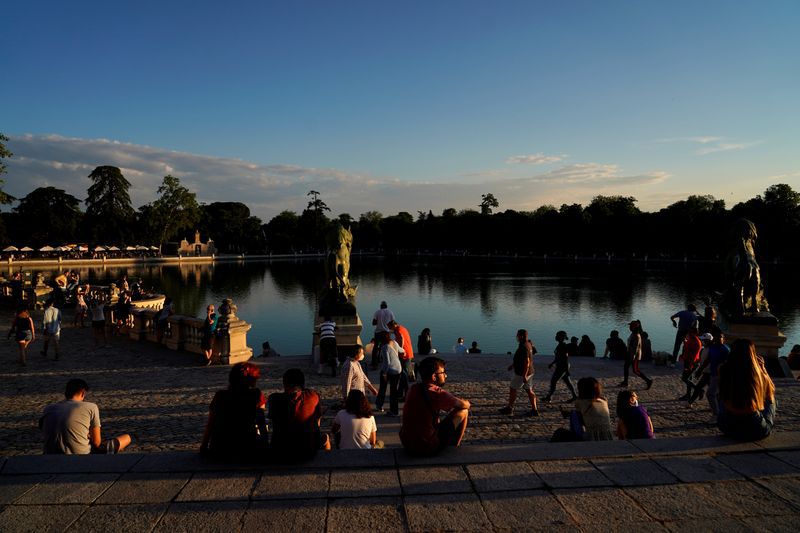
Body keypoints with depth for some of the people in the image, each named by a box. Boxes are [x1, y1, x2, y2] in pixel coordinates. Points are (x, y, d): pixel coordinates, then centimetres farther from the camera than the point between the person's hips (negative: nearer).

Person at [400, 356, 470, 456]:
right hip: (427, 448, -7)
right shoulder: (437, 393, -19)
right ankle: (455, 446, 18)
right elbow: (465, 405, -7)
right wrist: (466, 403, 15)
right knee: (463, 411, 1)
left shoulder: (414, 389, 2)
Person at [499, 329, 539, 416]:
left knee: (512, 389, 4)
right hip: (529, 372, 9)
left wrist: (524, 375, -26)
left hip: (522, 373, -9)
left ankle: (509, 408, 13)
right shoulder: (528, 344, 10)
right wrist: (513, 365, 29)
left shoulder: (524, 347, -22)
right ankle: (534, 410, 10)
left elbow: (527, 361, -26)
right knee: (529, 390, 11)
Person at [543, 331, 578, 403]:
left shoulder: (563, 346, -19)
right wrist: (552, 363, 24)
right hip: (560, 366, 10)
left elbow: (566, 358, -21)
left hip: (562, 367, -10)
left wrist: (567, 369, -21)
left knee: (553, 381, -5)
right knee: (567, 381, 13)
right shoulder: (560, 345, 11)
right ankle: (574, 396, 18)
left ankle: (548, 397, 1)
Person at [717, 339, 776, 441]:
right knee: (772, 401, 24)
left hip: (728, 429, 1)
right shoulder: (760, 374, -12)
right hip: (756, 432, -1)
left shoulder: (724, 372, -10)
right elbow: (771, 393, 10)